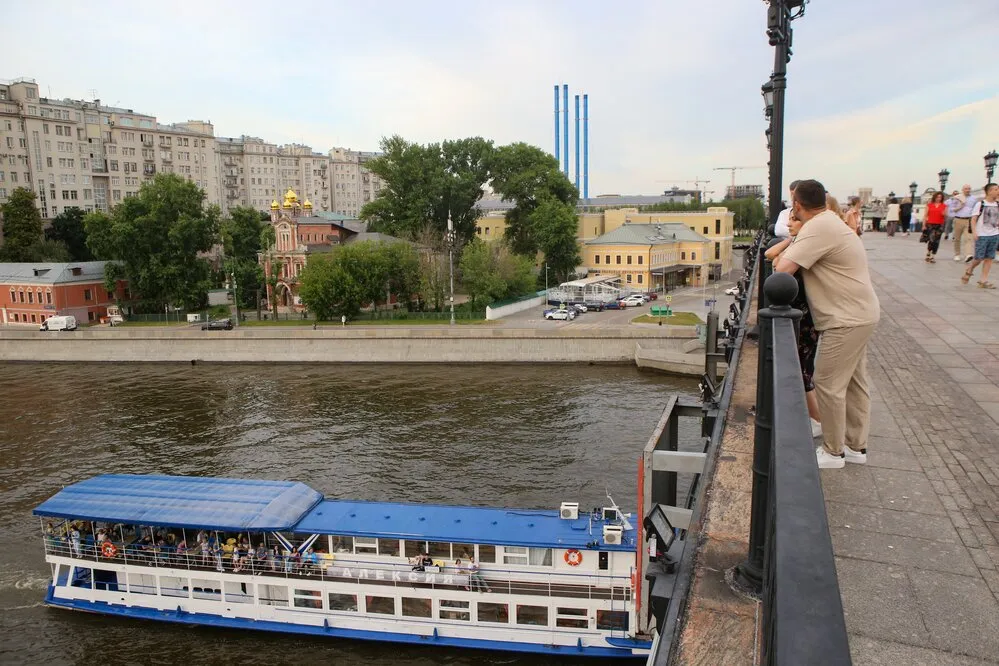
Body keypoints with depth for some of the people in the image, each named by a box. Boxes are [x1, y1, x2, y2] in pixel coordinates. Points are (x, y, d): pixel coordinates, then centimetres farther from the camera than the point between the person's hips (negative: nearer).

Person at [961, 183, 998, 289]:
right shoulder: (980, 204, -6)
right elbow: (973, 219, -9)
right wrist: (974, 232, -17)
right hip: (981, 235, -5)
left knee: (989, 258, 2)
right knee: (979, 258, -5)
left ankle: (983, 280, 5)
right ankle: (969, 271, 24)